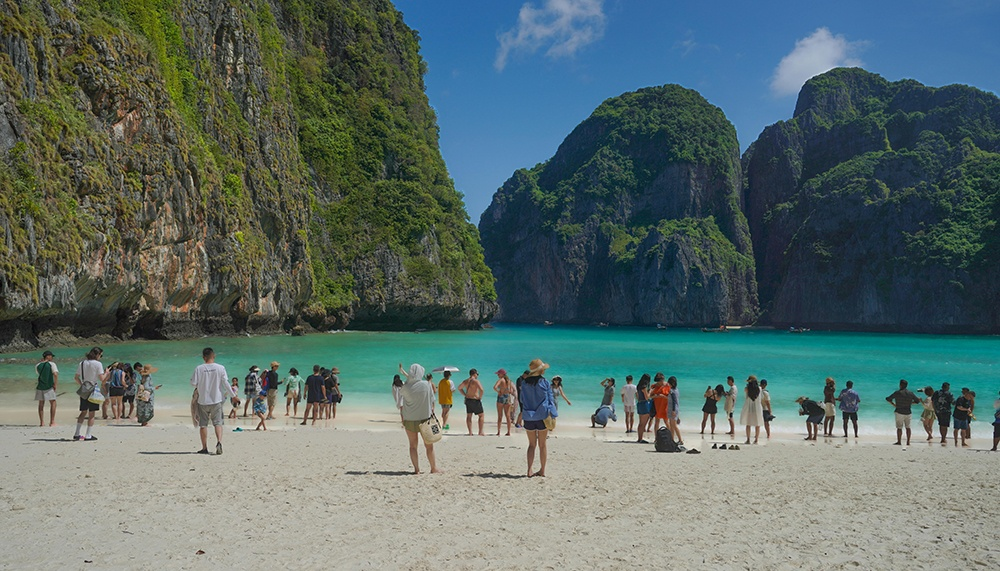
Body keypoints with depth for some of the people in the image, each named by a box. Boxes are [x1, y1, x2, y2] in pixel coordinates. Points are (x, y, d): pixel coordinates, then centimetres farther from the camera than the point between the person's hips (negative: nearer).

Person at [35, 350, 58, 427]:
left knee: (41, 404, 13)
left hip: (40, 386, 4)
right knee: (53, 403, 5)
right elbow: (55, 374, -21)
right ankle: (52, 422, 0)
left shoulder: (38, 365, 5)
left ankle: (42, 422, 13)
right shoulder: (52, 364, -9)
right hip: (49, 387, -4)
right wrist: (56, 384, -12)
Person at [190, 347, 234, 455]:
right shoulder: (220, 368, -4)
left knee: (203, 424, 10)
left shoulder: (199, 368, -6)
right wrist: (233, 395, 7)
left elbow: (193, 383, -5)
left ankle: (204, 448, 14)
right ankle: (219, 442, -18)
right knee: (218, 423, 3)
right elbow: (226, 383, -3)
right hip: (217, 400, 0)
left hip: (203, 400, 0)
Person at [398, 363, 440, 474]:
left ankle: (416, 469, 11)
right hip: (424, 419, -1)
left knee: (413, 446, 13)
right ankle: (434, 468, 18)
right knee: (429, 446, 12)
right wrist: (432, 413, 11)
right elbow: (432, 402, -6)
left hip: (409, 420, 1)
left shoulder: (405, 387, -10)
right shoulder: (427, 385, -13)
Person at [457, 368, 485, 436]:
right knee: (481, 415, 5)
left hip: (467, 400, 7)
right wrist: (480, 397, -13)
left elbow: (459, 388, 22)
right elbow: (481, 389, -28)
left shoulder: (465, 381, 7)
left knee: (469, 416, 11)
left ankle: (470, 432, 12)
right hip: (475, 400, -7)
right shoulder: (476, 381, -16)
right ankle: (481, 432, 4)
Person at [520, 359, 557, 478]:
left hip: (528, 417, 2)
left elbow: (522, 400, 9)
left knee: (532, 444, 11)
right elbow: (550, 399, -3)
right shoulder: (544, 382, -6)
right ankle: (542, 470, 16)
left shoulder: (524, 383, 1)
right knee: (542, 445, 10)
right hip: (542, 417, -2)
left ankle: (529, 470, 2)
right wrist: (553, 415, 3)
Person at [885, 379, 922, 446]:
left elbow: (888, 399, -6)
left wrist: (893, 404, 7)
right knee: (907, 427, 13)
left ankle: (899, 441, 3)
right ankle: (908, 442, 11)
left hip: (899, 412, -4)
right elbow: (917, 401, 12)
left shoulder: (898, 393, -10)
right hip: (908, 412, 4)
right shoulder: (910, 393, 2)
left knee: (899, 427, 2)